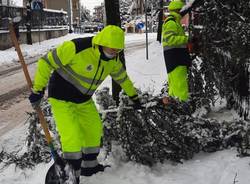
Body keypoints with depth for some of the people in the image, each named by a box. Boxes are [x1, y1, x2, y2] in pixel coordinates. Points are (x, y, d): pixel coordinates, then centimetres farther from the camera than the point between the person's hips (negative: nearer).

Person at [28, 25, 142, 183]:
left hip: (84, 99, 7)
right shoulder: (77, 48, -30)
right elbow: (47, 62, -23)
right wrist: (38, 90, -21)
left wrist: (134, 97, 23)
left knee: (95, 130, 14)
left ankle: (90, 166, 33)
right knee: (72, 137, -15)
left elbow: (122, 77, 13)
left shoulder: (113, 59, -6)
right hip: (62, 98, -7)